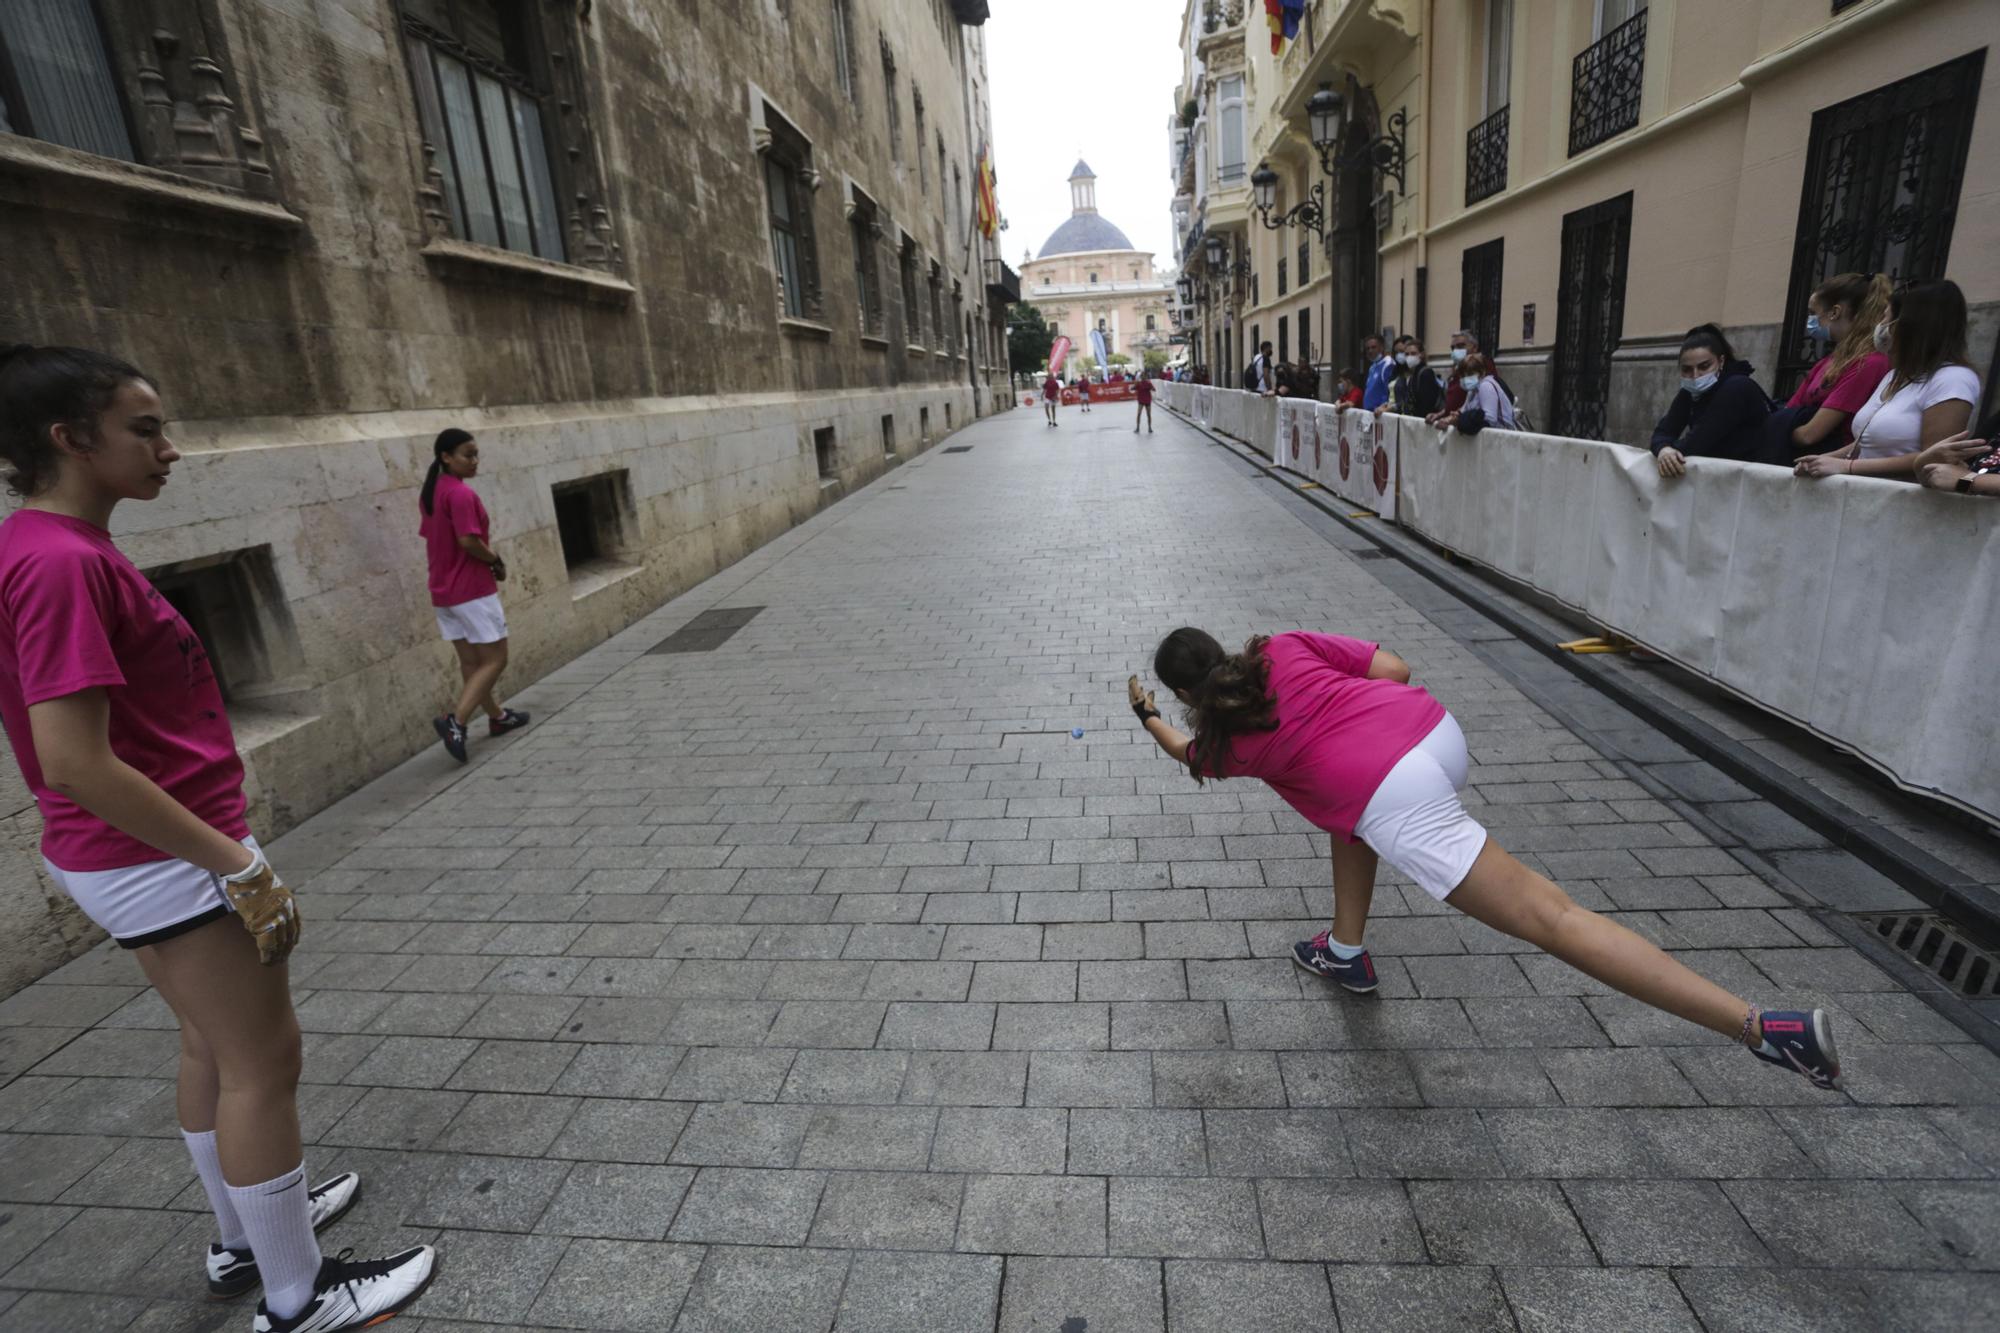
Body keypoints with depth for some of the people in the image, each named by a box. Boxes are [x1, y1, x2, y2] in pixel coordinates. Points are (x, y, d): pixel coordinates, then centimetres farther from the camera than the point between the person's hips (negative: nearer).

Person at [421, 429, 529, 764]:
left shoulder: (430, 493, 12)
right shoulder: (461, 493, -17)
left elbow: (435, 539, 17)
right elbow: (468, 540, -24)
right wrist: (497, 562, -8)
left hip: (443, 590, 9)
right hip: (472, 589, -9)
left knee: (470, 662, 15)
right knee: (495, 660, -2)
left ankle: (497, 716, 29)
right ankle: (455, 721, -13)